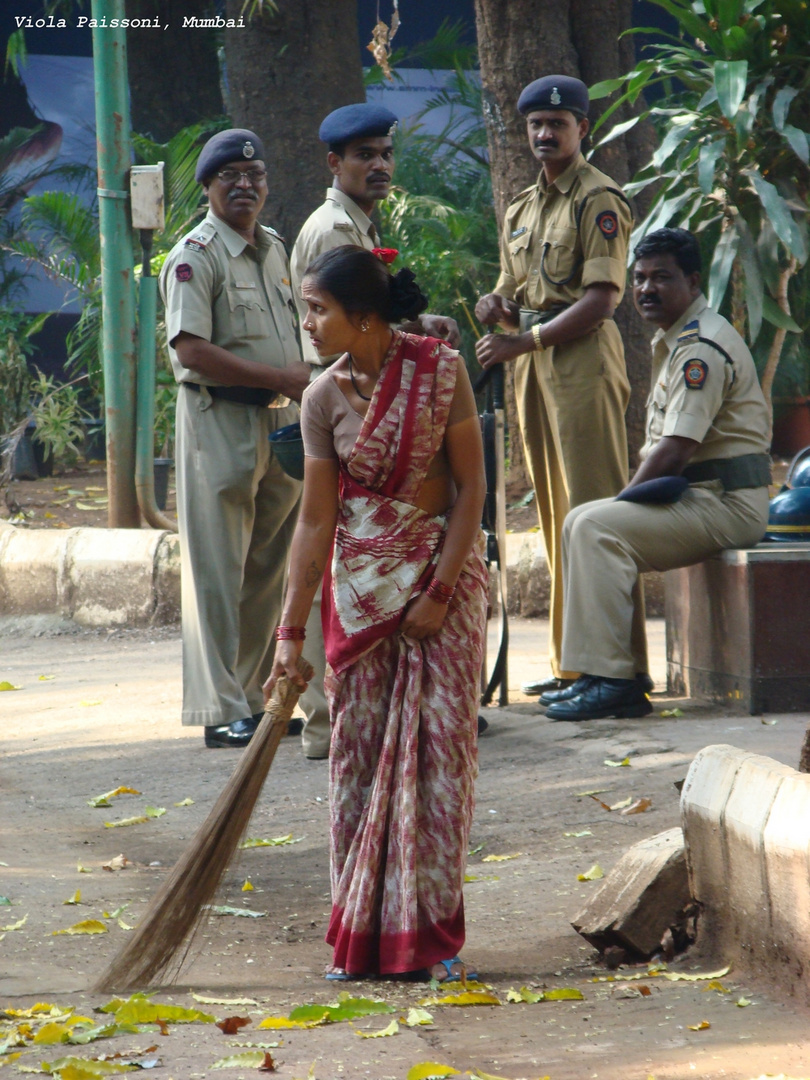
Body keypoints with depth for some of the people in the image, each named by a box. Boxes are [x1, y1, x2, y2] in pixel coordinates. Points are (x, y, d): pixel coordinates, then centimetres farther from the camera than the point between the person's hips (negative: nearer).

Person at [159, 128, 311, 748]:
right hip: (219, 423, -8)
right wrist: (283, 378, -18)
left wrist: (304, 384, 7)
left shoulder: (274, 249, 15)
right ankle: (222, 710, -5)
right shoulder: (196, 257, -10)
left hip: (279, 421, 8)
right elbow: (192, 351, -18)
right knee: (218, 572, -6)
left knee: (267, 569, 10)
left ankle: (253, 697, 17)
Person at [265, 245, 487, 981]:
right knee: (359, 747, 1)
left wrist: (440, 592, -14)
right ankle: (364, 935, 9)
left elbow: (471, 486, -10)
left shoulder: (440, 370, -13)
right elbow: (316, 518, -5)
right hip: (361, 584, 2)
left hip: (444, 569, -2)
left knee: (442, 742, -4)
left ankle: (433, 933, 2)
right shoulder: (325, 397, -6)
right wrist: (293, 631, -7)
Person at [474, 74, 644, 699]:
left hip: (582, 359, -8)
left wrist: (522, 342, -17)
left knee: (593, 510, -11)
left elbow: (600, 300, -15)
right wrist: (496, 306, 1)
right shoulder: (522, 209, 20)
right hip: (533, 364, 9)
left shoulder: (599, 201, -6)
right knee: (555, 515, 8)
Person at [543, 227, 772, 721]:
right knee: (581, 523, 8)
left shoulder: (702, 347, -16)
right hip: (697, 494, 11)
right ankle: (600, 676, 3)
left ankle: (611, 678, -25)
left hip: (728, 504, -11)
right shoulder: (674, 340, 19)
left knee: (598, 527, -23)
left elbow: (675, 451, -21)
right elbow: (662, 444, 22)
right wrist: (629, 497, 8)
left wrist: (626, 497, -8)